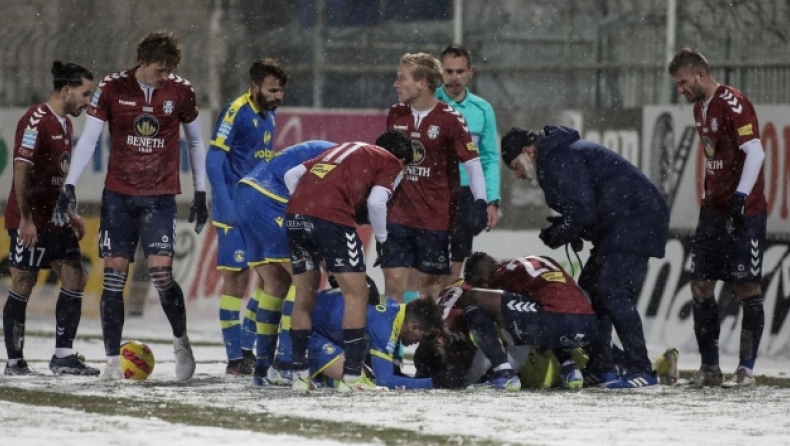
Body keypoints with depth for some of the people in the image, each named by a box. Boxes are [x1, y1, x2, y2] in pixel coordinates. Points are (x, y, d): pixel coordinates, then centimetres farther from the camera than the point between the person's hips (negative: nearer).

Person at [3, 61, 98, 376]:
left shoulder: (65, 124, 14)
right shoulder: (36, 121, -15)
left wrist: (71, 214, 19)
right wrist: (26, 219, -22)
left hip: (56, 220, 9)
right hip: (30, 222, -9)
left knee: (75, 278, 3)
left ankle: (63, 356, 7)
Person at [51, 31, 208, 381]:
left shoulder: (181, 91, -1)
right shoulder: (112, 89, -4)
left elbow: (195, 142, 11)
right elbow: (88, 139, -1)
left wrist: (200, 194, 10)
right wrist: (69, 187, -8)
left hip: (160, 197, 0)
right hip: (118, 195, 1)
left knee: (161, 272, -12)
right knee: (114, 274, -2)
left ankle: (181, 341, 13)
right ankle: (112, 359, 5)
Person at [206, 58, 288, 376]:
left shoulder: (269, 115, 11)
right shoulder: (236, 112, -13)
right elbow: (214, 161, -16)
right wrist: (227, 208, -22)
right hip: (236, 210, -8)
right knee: (236, 278, -5)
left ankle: (246, 347, 16)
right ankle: (234, 358, -1)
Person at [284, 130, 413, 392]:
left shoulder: (345, 149, 32)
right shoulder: (392, 164, 15)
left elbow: (292, 175, 24)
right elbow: (376, 201, -3)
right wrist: (382, 238, 13)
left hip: (295, 213, 7)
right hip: (332, 217, -7)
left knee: (305, 294, 17)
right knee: (356, 294, 3)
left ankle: (299, 374, 18)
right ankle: (352, 375, -3)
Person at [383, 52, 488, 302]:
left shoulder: (450, 120, -10)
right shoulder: (396, 115, 6)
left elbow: (472, 163, -10)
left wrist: (480, 202, -20)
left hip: (436, 216, -4)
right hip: (398, 214, 4)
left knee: (430, 281, 4)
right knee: (393, 279, -3)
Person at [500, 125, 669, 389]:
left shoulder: (559, 159, -13)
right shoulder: (557, 155, 21)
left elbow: (582, 212, -19)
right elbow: (582, 208, 24)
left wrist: (557, 235, -3)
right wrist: (561, 229, 7)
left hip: (636, 218, -11)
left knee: (613, 292, -18)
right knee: (591, 288, 13)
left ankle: (641, 371, -20)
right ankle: (600, 370, 15)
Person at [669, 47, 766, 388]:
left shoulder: (733, 104, -15)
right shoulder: (700, 108, 14)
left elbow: (755, 152, -22)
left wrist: (740, 198, -28)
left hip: (744, 211, -9)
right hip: (714, 210, 9)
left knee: (746, 288, -4)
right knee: (701, 286, 4)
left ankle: (746, 369, -1)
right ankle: (709, 368, 10)